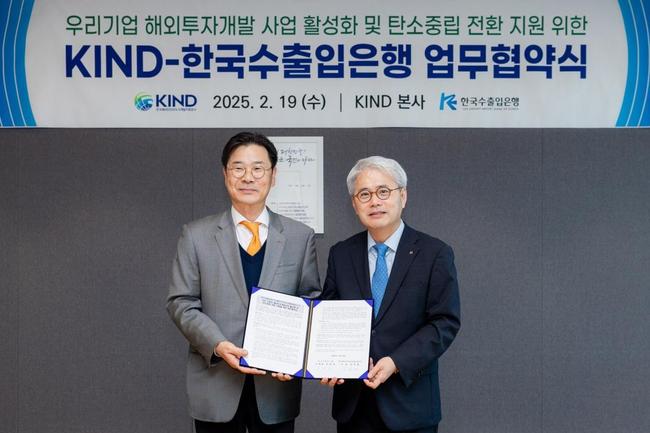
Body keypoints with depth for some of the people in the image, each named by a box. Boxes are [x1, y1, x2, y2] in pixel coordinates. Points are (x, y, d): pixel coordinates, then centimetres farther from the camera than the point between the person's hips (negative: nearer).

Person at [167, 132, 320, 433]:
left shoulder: (300, 236, 5)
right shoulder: (197, 236, 2)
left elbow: (311, 302, 5)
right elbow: (181, 303, 0)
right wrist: (218, 345, -16)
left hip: (277, 384, 1)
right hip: (216, 386, -1)